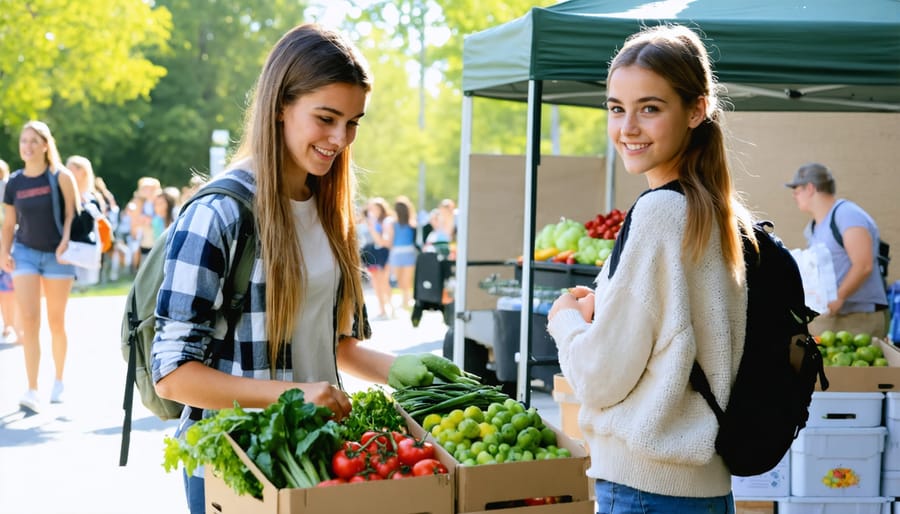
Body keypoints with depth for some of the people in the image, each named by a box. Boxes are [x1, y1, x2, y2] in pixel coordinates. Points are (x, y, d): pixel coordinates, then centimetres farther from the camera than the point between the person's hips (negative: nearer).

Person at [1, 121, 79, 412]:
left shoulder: (61, 177, -5)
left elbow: (72, 213, -6)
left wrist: (65, 241, -20)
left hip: (56, 255, -2)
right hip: (25, 252, 2)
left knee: (56, 322, 7)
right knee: (29, 320, -9)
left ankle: (58, 382, 26)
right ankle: (32, 391, -11)